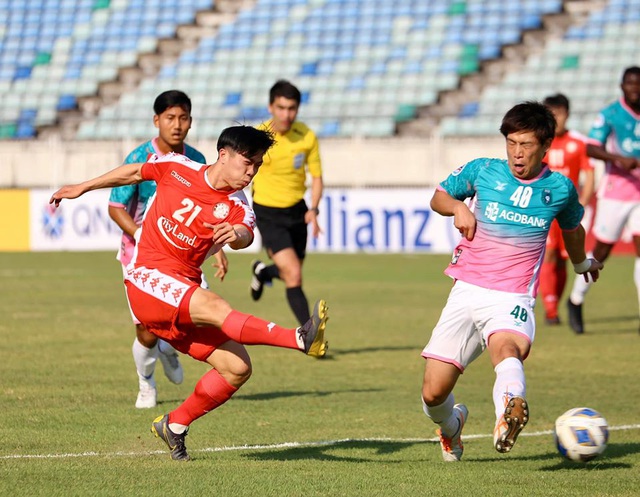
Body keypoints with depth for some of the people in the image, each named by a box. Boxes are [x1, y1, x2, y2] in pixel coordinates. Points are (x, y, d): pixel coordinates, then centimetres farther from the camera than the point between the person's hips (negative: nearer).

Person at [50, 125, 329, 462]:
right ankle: (301, 339, -53)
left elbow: (244, 235, -24)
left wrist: (237, 236, -49)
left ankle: (175, 425, 11)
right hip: (147, 279, -5)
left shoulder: (237, 211, -1)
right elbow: (133, 173, 18)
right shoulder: (176, 168, 0)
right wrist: (82, 188, 27)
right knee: (215, 307, -31)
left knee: (238, 368, -8)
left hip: (185, 290, 5)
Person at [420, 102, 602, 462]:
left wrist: (581, 263, 46)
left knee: (506, 347, -39)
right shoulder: (482, 171, 4)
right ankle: (451, 425, 33)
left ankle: (511, 410, -68)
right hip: (466, 292, 2)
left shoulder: (560, 189, 5)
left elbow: (572, 228, 28)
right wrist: (458, 206, -2)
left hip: (513, 298, -2)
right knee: (433, 392, -2)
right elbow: (439, 196, 21)